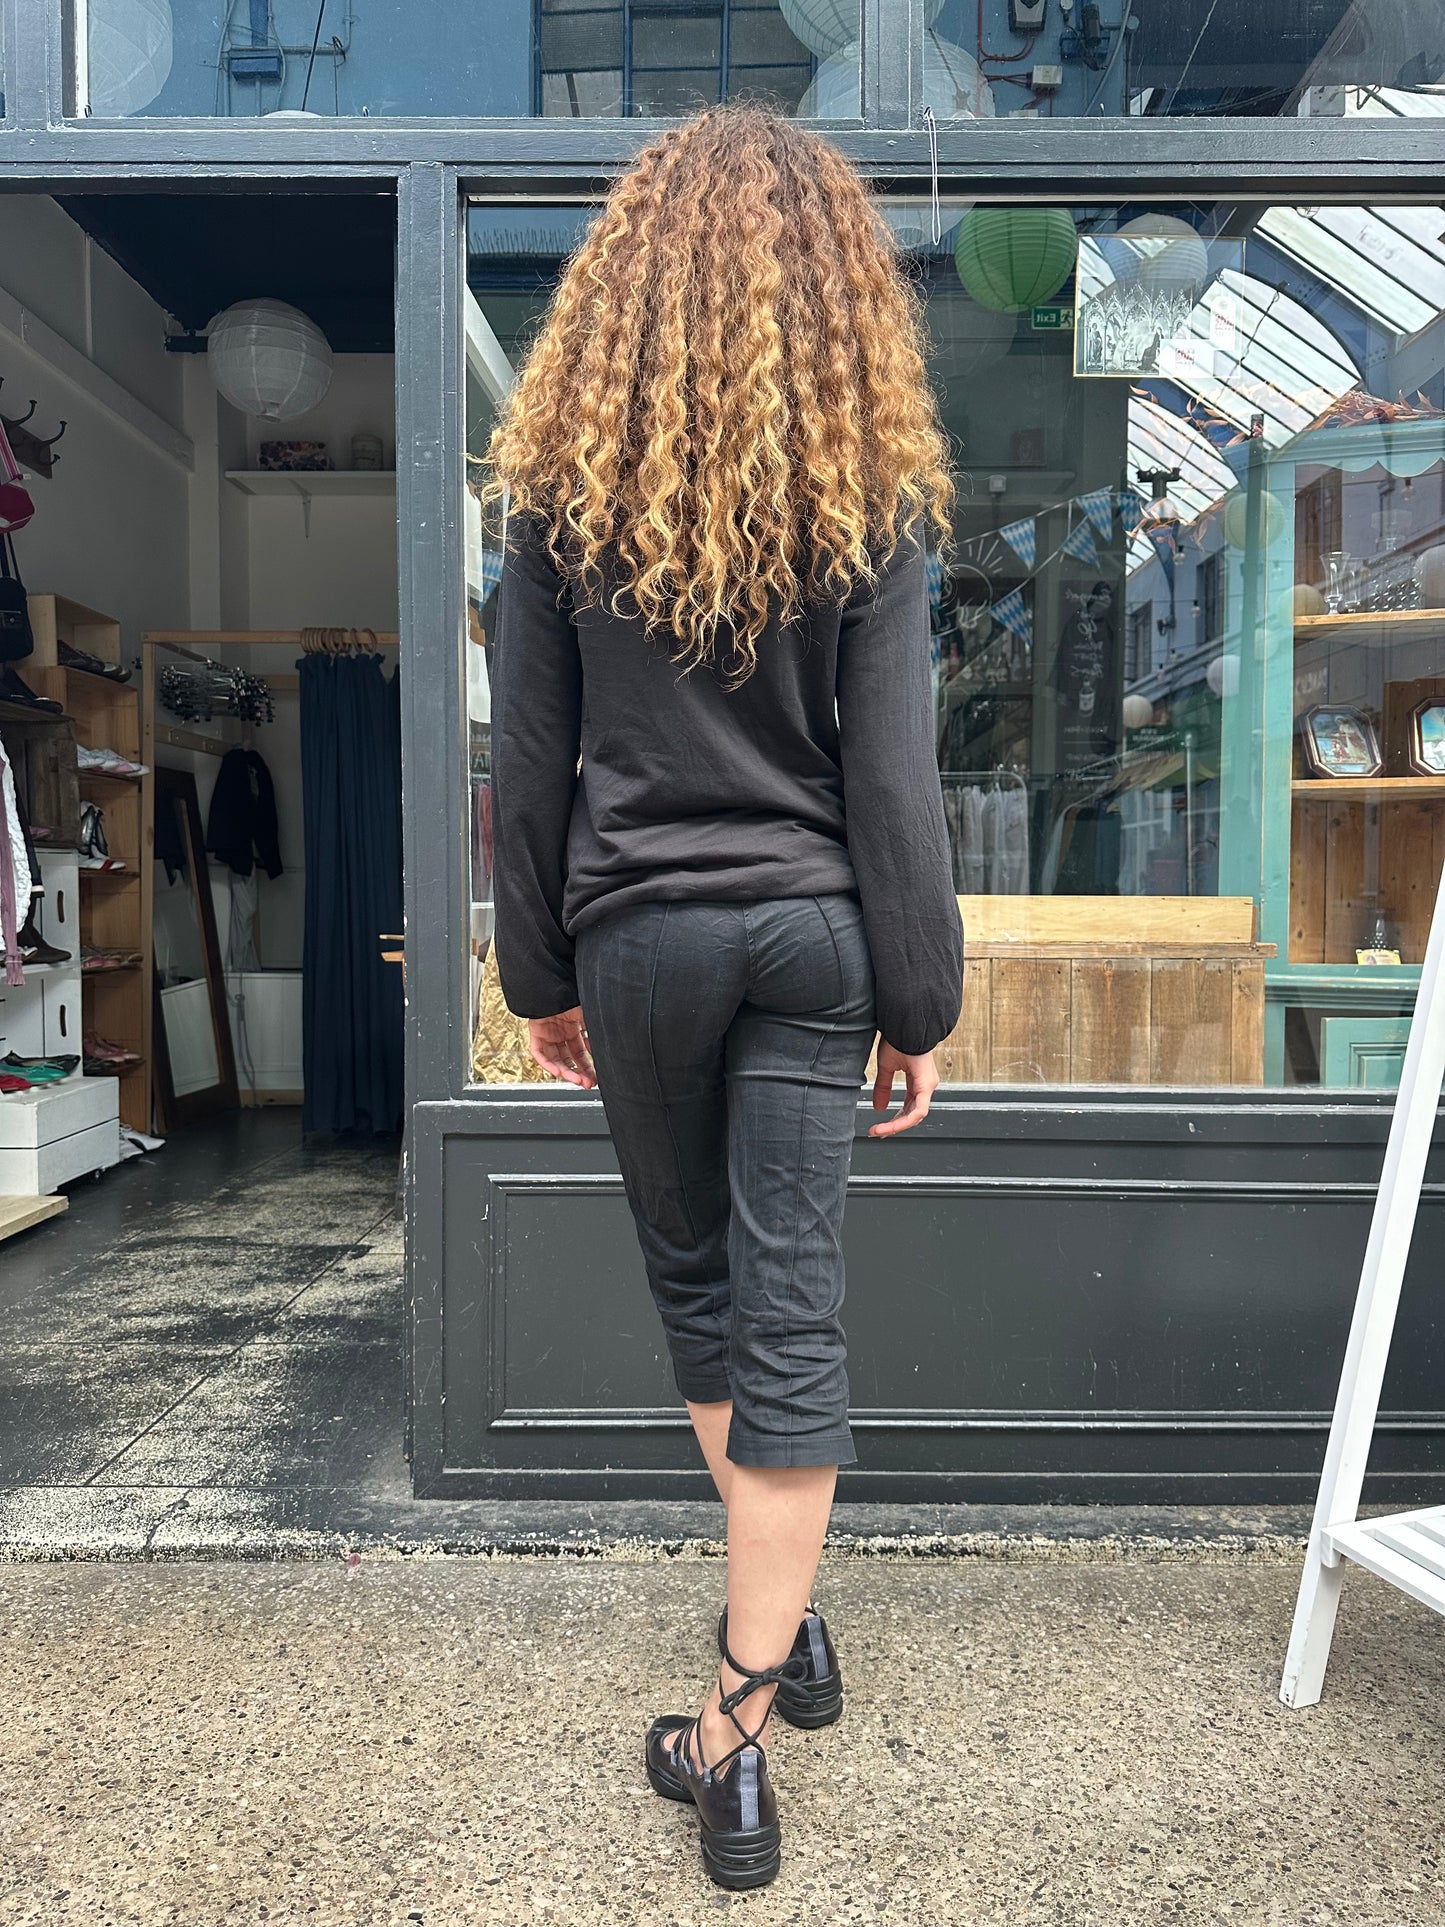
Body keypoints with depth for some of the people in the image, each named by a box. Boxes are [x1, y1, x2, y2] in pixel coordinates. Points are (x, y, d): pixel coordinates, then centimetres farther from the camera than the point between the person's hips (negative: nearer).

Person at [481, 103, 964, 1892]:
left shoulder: (563, 486, -1)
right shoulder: (867, 495, -3)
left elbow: (528, 766, -1)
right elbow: (892, 781, -6)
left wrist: (539, 974, 9)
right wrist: (919, 1004, 1)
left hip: (639, 931, 1)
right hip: (814, 932, 0)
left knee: (692, 1273, 19)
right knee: (791, 1303, 4)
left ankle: (777, 1607, 36)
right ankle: (742, 1713, 13)